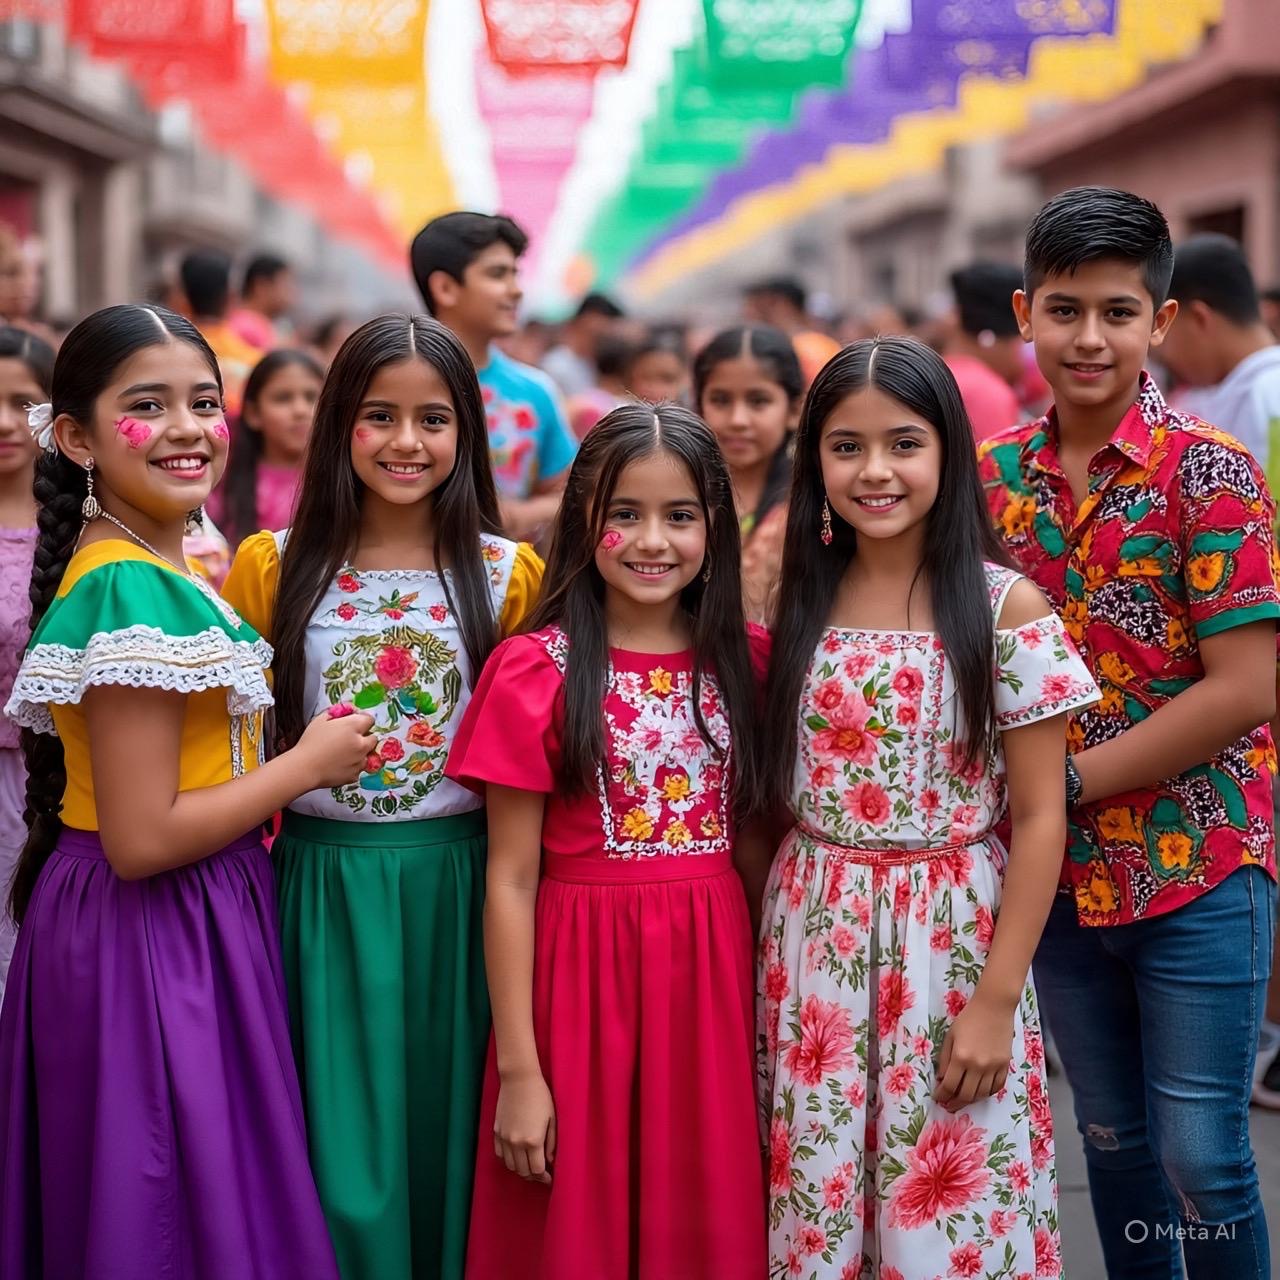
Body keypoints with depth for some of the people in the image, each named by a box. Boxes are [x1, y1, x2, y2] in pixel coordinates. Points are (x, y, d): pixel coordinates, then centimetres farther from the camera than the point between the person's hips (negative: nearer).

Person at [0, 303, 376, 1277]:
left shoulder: (156, 571, 8)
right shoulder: (131, 592, -21)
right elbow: (140, 839, -24)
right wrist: (307, 767, -15)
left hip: (191, 925, 9)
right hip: (149, 945, -9)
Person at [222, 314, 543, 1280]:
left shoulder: (508, 575, 1)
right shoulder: (273, 568, 1)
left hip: (457, 884, 1)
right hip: (323, 883, 0)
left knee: (448, 1128, 9)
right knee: (341, 1151, 2)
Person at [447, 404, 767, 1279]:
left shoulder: (741, 661, 4)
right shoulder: (536, 670, -8)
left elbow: (753, 835, 11)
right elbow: (510, 880, -8)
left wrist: (768, 1006, 7)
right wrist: (517, 1068, -10)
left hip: (712, 968, 3)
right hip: (582, 970, -3)